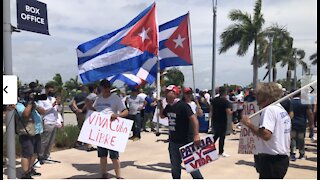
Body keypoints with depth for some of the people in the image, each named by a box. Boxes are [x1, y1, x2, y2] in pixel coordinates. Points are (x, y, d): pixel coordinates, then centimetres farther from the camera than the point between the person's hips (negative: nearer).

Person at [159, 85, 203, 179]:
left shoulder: (182, 105, -17)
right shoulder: (168, 107, 7)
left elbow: (193, 118, -24)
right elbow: (162, 116, 25)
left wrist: (196, 134, -33)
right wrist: (160, 105, 9)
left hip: (186, 141, -8)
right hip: (173, 141, 8)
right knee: (175, 167, 17)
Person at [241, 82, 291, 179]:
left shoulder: (269, 109, -15)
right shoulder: (282, 109, 14)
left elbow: (266, 135, -29)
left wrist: (249, 124, -18)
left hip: (271, 160, -10)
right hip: (283, 159, 10)